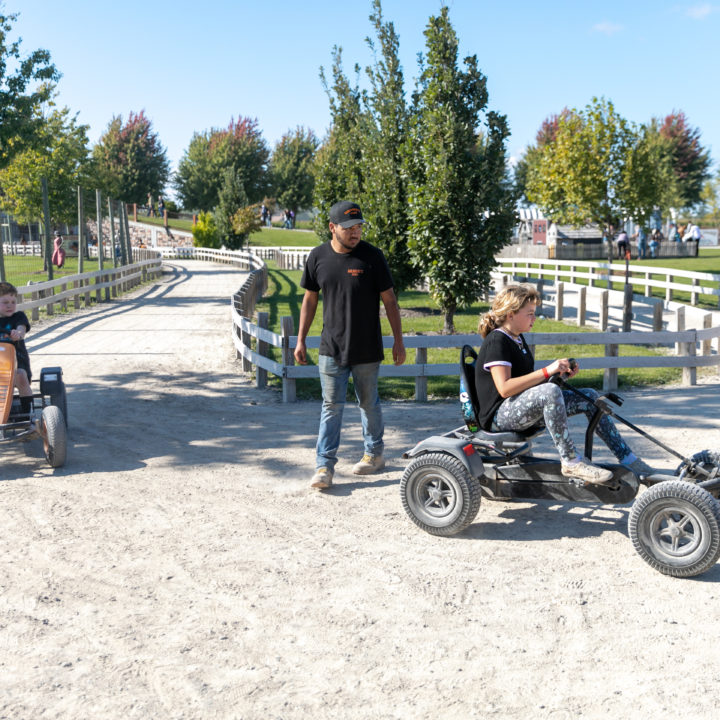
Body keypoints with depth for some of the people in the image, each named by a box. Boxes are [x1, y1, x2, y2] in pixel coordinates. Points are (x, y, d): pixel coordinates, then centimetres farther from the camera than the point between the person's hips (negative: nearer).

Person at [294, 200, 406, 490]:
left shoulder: (372, 256, -7)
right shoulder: (318, 256, 0)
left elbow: (389, 300, -1)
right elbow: (310, 299, 10)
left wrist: (398, 341, -2)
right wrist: (301, 340, 8)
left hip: (367, 349, -1)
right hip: (331, 348, 1)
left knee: (369, 403, 12)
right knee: (332, 406, 0)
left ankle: (374, 454, 31)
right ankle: (325, 465, 4)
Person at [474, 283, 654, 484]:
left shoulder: (517, 339, 17)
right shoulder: (496, 341, -14)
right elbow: (504, 388, -26)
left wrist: (560, 375, 3)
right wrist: (547, 371, -24)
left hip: (523, 410, 10)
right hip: (499, 416, -10)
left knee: (589, 396, 3)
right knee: (550, 391, -37)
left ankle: (627, 459, 5)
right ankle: (571, 462, -30)